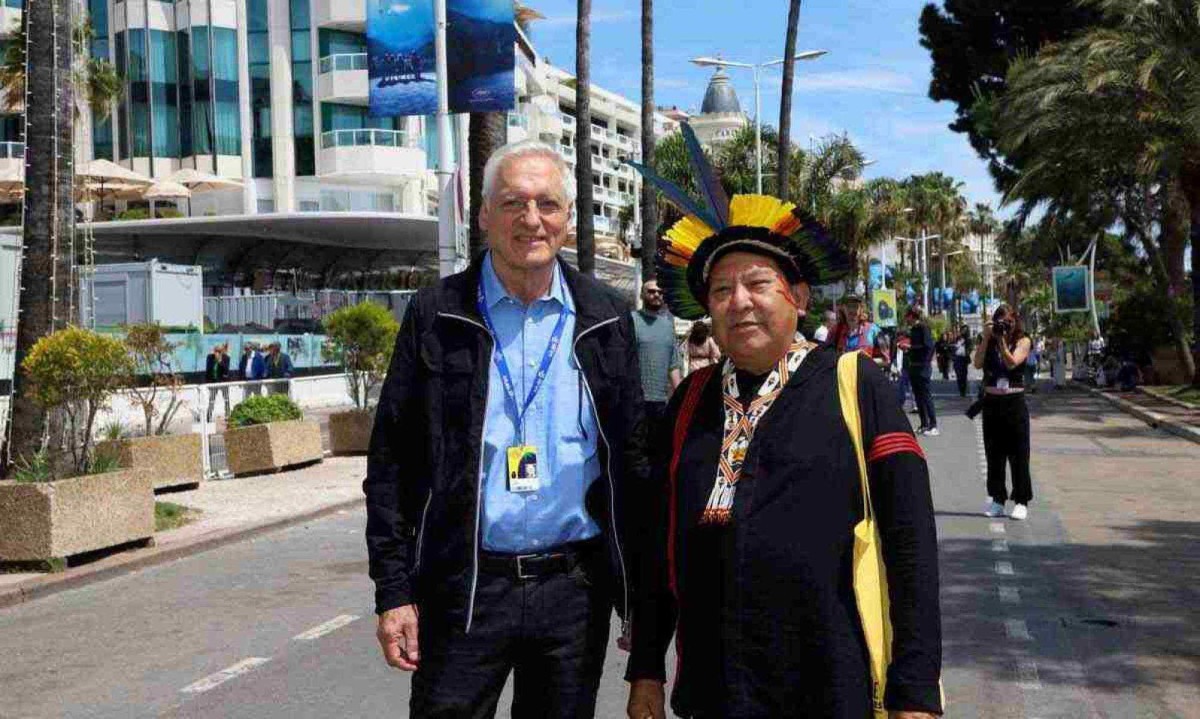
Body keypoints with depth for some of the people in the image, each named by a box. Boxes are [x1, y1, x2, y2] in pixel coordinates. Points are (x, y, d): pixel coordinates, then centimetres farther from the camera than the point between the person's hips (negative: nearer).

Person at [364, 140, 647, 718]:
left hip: (577, 588, 2)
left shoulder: (606, 319, 5)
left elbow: (632, 455, 8)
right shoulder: (437, 316, -1)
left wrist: (641, 586, 5)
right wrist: (393, 590, -5)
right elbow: (390, 463, -1)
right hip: (464, 587, -2)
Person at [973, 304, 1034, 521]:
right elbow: (978, 363, -8)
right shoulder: (988, 341, 7)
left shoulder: (1022, 341, 0)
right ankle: (997, 500, 15)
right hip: (991, 401, 3)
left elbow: (1012, 363, -15)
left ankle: (1021, 502, 5)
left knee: (1018, 453, -1)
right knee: (994, 453, 7)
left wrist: (1002, 340, -17)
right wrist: (986, 338, -11)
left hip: (1014, 402, -3)